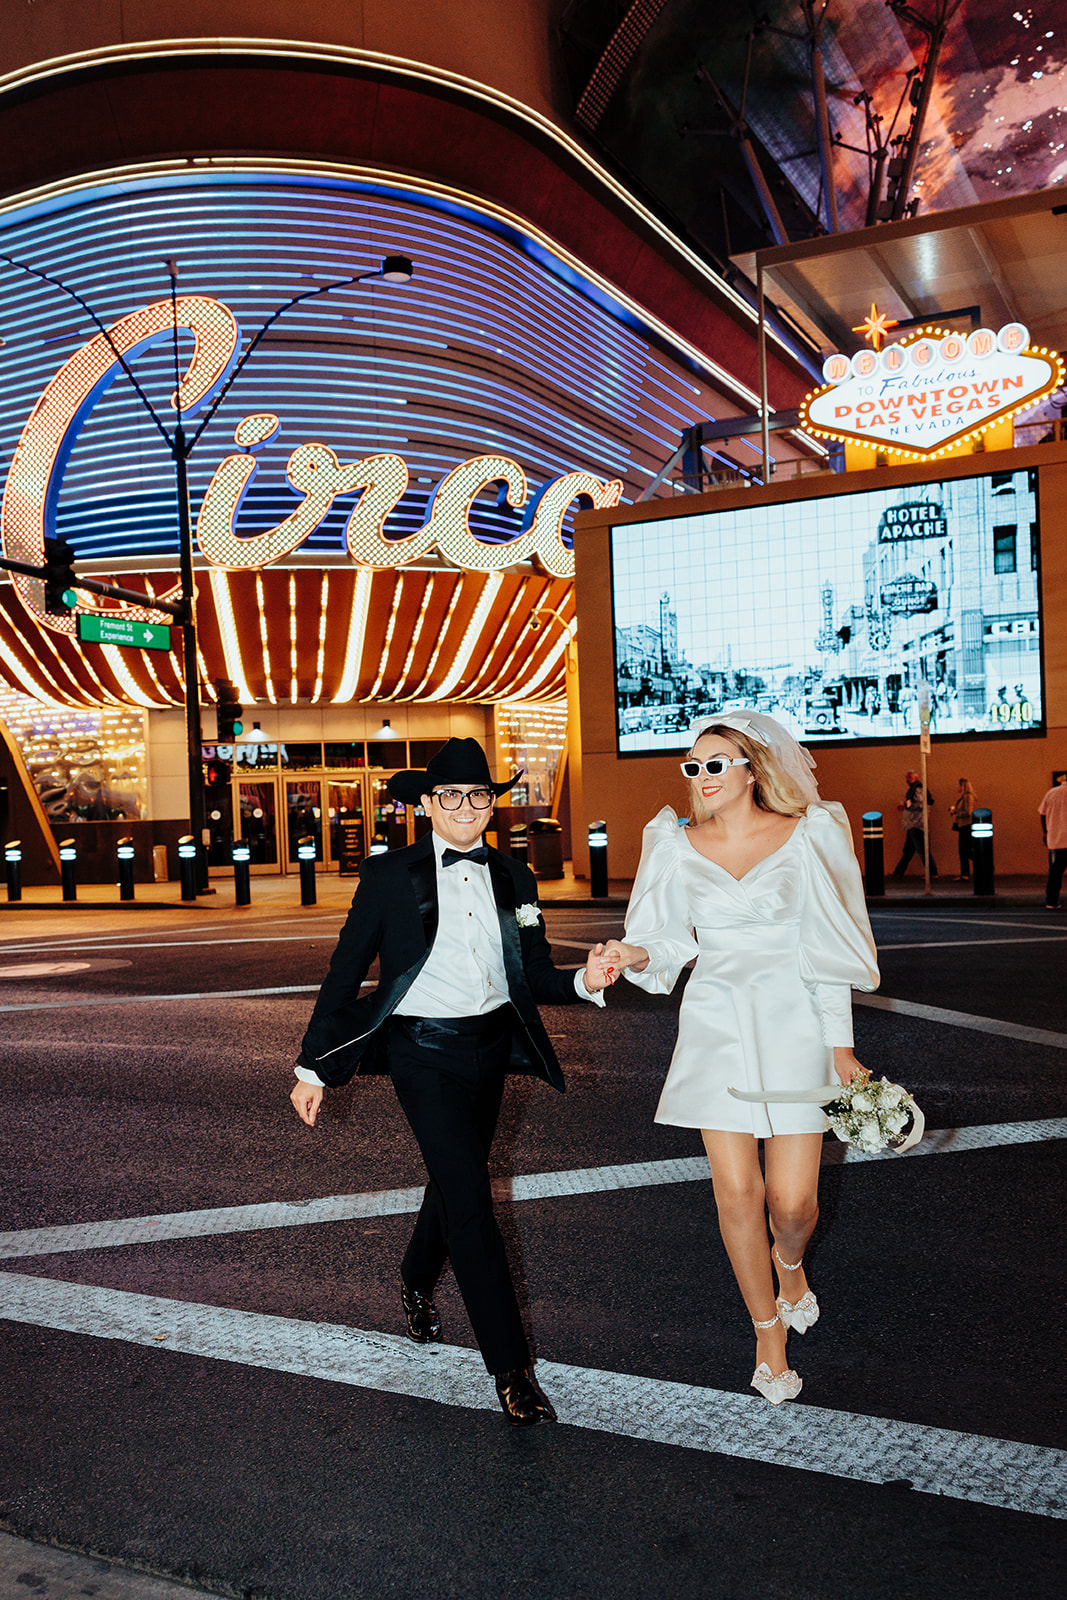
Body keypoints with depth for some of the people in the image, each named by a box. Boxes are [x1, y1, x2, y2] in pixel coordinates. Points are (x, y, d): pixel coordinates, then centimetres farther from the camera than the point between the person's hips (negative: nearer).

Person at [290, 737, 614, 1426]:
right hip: (424, 1051, -5)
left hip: (490, 1045, 5)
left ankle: (417, 1285, 50)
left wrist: (585, 980, -17)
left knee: (455, 1182, 21)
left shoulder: (513, 877, 5)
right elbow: (346, 973, -4)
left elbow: (537, 977, 5)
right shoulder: (391, 874, -7)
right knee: (471, 1201, -10)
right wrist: (313, 1068, -4)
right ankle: (513, 1369, -2)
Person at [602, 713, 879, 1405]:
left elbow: (828, 949, -1)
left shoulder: (806, 838, -3)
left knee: (792, 1199, -2)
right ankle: (769, 1330, 24)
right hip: (715, 1022, 2)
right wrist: (636, 954, -15)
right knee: (737, 1193, -1)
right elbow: (673, 942, 8)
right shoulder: (680, 848, 3)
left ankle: (790, 1262, 36)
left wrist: (841, 1046, -3)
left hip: (793, 1021, -1)